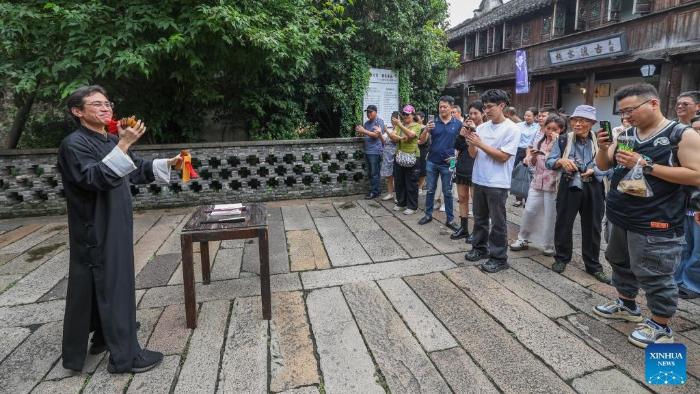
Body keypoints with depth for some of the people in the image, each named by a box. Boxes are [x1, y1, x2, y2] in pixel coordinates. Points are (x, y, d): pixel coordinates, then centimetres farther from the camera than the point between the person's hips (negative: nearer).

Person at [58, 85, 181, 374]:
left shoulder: (111, 141, 11)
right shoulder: (74, 144, -14)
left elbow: (135, 170, 20)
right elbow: (93, 178, -29)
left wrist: (168, 163, 9)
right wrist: (123, 146, -34)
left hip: (116, 226, 9)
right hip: (96, 230, -8)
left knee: (114, 281, 18)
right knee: (110, 284, -4)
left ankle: (104, 336, 36)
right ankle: (124, 355, 5)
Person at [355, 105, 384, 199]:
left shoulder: (379, 121, -5)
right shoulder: (367, 123, 17)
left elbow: (376, 135, -14)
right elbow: (362, 135, 18)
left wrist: (364, 131, -15)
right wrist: (359, 132, -3)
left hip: (375, 151, -8)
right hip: (367, 151, 8)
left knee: (374, 173, -4)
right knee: (369, 173, 11)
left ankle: (374, 192, 2)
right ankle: (373, 190, 19)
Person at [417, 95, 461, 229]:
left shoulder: (457, 124, -1)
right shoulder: (433, 122, -1)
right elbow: (422, 141, -4)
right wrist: (426, 130, -22)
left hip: (447, 164, -1)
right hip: (432, 162, 1)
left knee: (447, 192, 7)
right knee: (430, 190, 10)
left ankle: (450, 219, 14)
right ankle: (428, 214, 24)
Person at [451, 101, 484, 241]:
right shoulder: (466, 126, 11)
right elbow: (457, 146, 8)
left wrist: (475, 129, -19)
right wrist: (461, 134, -9)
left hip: (475, 169, -6)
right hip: (462, 167, 6)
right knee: (462, 198, 11)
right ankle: (463, 228, 21)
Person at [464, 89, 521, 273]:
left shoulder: (512, 129, -8)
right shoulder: (481, 127, 7)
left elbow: (503, 156, -15)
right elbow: (473, 154, 8)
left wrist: (480, 144, -15)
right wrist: (471, 142, -12)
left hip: (497, 184, -6)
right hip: (479, 180, 6)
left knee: (497, 222, 3)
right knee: (479, 218, 17)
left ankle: (499, 257, 14)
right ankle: (479, 248, 32)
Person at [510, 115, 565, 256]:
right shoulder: (540, 142, 8)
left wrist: (555, 142, -22)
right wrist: (533, 156, -9)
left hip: (553, 185, -4)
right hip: (537, 182, 5)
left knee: (550, 216, 4)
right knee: (529, 211, 5)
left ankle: (549, 245, 19)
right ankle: (523, 239, 21)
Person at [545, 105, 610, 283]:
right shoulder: (563, 140, -2)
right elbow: (549, 161, -1)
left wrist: (593, 170, -22)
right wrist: (561, 161, -20)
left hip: (592, 190, 0)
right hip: (569, 188, 0)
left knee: (592, 227, 9)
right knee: (563, 224, 8)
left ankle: (593, 265, 23)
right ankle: (561, 258, 28)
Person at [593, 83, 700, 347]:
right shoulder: (625, 135, 7)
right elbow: (604, 166, 11)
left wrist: (645, 165, -21)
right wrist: (603, 148, -11)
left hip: (655, 223, -7)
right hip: (619, 217, 7)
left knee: (654, 276, 0)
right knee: (620, 264, 20)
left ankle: (661, 327, 17)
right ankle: (627, 305, 39)